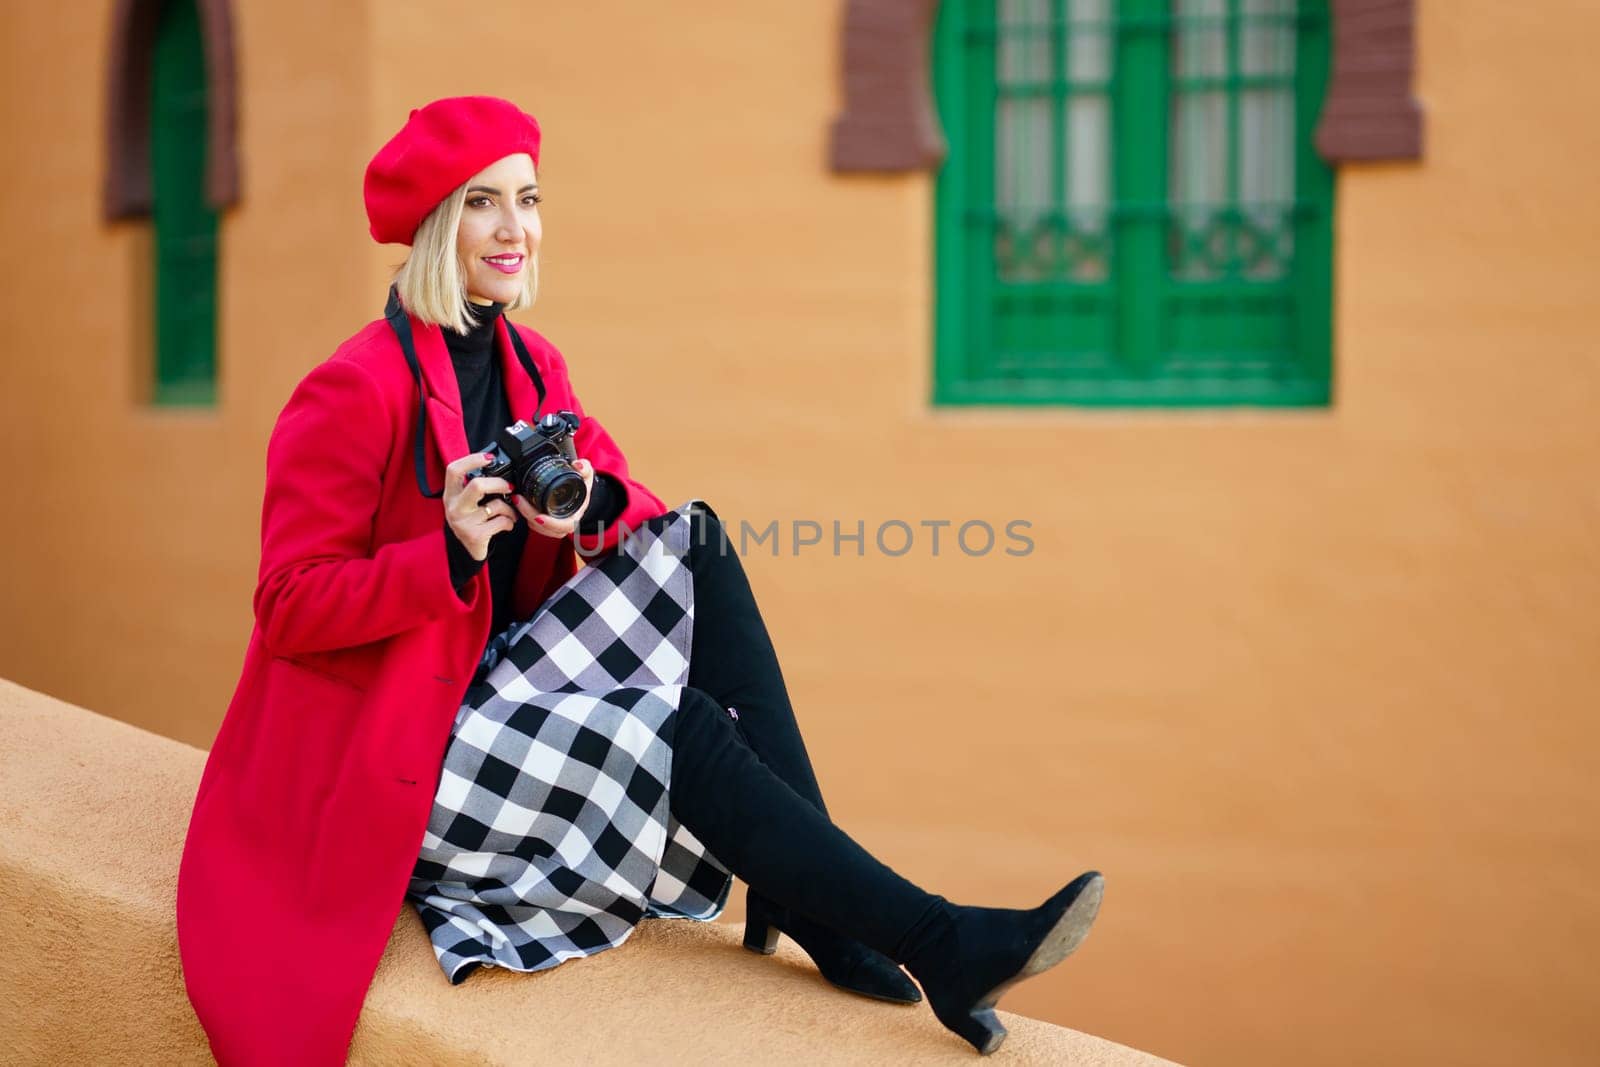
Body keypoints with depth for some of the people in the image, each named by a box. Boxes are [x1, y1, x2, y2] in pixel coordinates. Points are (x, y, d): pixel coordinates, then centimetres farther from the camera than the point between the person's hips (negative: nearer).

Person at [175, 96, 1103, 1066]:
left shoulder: (531, 363, 6)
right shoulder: (356, 390, -17)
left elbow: (624, 500, 4)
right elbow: (289, 604, -18)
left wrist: (592, 504, -19)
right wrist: (451, 549, -31)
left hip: (503, 677, 7)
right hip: (396, 749, -7)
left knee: (696, 548, -13)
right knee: (681, 728, -26)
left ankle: (810, 902, -17)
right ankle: (940, 947, -21)